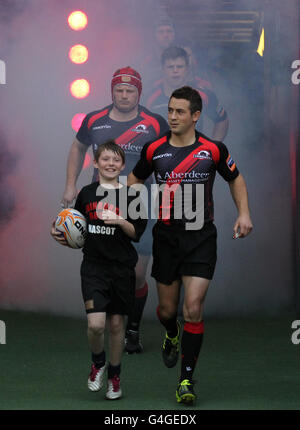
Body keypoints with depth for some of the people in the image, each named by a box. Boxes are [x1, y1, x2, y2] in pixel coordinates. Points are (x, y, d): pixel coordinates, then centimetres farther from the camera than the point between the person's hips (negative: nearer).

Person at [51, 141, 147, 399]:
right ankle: (98, 363, 15)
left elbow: (137, 233, -3)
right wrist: (61, 235, 0)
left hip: (121, 266, 0)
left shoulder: (130, 195, 1)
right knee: (95, 324, -14)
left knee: (116, 323, 7)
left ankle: (114, 376, 24)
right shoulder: (87, 194, 7)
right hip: (93, 265, 0)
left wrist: (120, 221, -20)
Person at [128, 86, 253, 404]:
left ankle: (187, 379, 0)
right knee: (167, 309, 11)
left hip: (201, 238, -2)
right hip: (166, 237, 2)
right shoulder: (154, 150, -2)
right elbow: (135, 179, 16)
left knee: (193, 309, -12)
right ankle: (172, 335, 49)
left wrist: (244, 213, 0)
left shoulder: (213, 150, -5)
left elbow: (235, 179, 12)